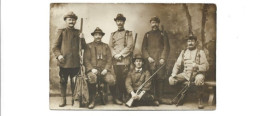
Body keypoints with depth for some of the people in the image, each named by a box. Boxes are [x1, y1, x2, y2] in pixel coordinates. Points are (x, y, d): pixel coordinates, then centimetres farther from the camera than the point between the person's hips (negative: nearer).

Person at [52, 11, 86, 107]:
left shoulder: (78, 33, 10)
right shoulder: (61, 32, 5)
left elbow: (82, 47, 7)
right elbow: (55, 46, 5)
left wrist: (82, 39, -12)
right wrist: (58, 55, -12)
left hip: (75, 62, 1)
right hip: (64, 62, -1)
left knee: (74, 81, 5)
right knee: (63, 81, 4)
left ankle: (74, 99, 18)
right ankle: (63, 100, 16)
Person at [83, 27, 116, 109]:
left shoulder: (106, 46, 17)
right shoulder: (89, 46, 10)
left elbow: (109, 59, 9)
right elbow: (86, 60, 3)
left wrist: (106, 69, -8)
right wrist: (91, 69, -13)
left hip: (104, 70, 2)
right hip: (93, 69, -2)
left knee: (112, 80, -27)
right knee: (92, 78, -36)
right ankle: (92, 101, -22)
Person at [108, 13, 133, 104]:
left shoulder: (128, 33, 9)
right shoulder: (113, 34, 19)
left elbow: (129, 46, -1)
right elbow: (110, 46, 11)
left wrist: (120, 54, -10)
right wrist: (115, 55, -7)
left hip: (125, 60, -2)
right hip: (115, 61, 2)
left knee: (124, 79, -5)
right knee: (116, 79, -3)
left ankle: (123, 97, 3)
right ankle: (116, 97, 2)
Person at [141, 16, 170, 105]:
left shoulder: (162, 34, 11)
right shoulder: (147, 34, 14)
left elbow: (166, 47, 5)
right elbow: (143, 48, 10)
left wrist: (163, 58, -8)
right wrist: (148, 57, -4)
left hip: (160, 61, -1)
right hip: (151, 61, 1)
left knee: (160, 79, -5)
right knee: (152, 80, -4)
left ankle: (160, 98, 0)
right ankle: (154, 98, 2)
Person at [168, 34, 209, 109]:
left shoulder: (200, 52, 5)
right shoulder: (183, 52, 17)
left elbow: (206, 66, -3)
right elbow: (177, 64, 11)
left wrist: (197, 66, -24)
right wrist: (173, 74, -6)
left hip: (197, 73, -4)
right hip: (185, 74, 4)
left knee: (199, 79, -39)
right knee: (171, 79, -16)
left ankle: (200, 100, -20)